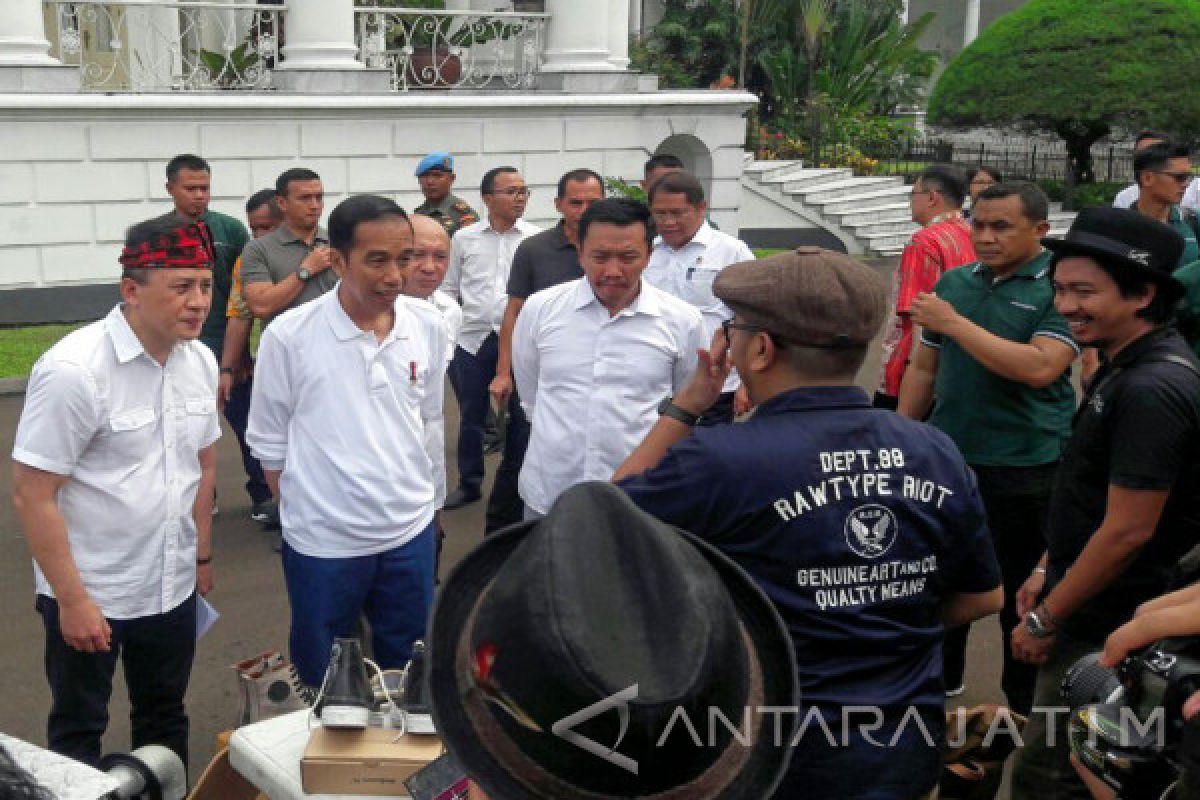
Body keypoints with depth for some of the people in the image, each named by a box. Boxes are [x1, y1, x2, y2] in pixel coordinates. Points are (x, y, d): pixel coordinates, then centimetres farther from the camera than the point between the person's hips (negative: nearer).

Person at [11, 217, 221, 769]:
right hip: (87, 594, -5)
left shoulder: (201, 361, -2)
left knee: (165, 720, 21)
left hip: (173, 586, 6)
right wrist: (72, 599, -18)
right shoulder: (73, 370, -22)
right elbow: (32, 495, -19)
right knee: (78, 732, 15)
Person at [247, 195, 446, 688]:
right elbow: (268, 441, -2)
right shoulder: (289, 335, -14)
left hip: (411, 535, 3)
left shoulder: (428, 325, -4)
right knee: (323, 686, 15)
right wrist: (301, 511, 3)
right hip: (322, 541, -3)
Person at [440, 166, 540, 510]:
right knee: (471, 416, 12)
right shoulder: (464, 238, 4)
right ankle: (469, 483, 27)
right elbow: (448, 289, 10)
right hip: (472, 339, 2)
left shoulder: (536, 238, -1)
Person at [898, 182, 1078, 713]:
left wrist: (955, 323, -20)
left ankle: (1025, 710, 27)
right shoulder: (954, 282, 6)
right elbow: (924, 368, 13)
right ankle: (940, 683, 38)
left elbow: (1039, 368, -25)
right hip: (946, 458, 5)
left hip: (1025, 470, -5)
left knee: (1021, 595, 9)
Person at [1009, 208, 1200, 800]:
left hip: (1104, 630, -10)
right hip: (1096, 614, 10)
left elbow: (1127, 532, -26)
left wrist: (1045, 619, -17)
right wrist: (1049, 569, 16)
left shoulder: (1151, 390, -26)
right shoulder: (1129, 366, 7)